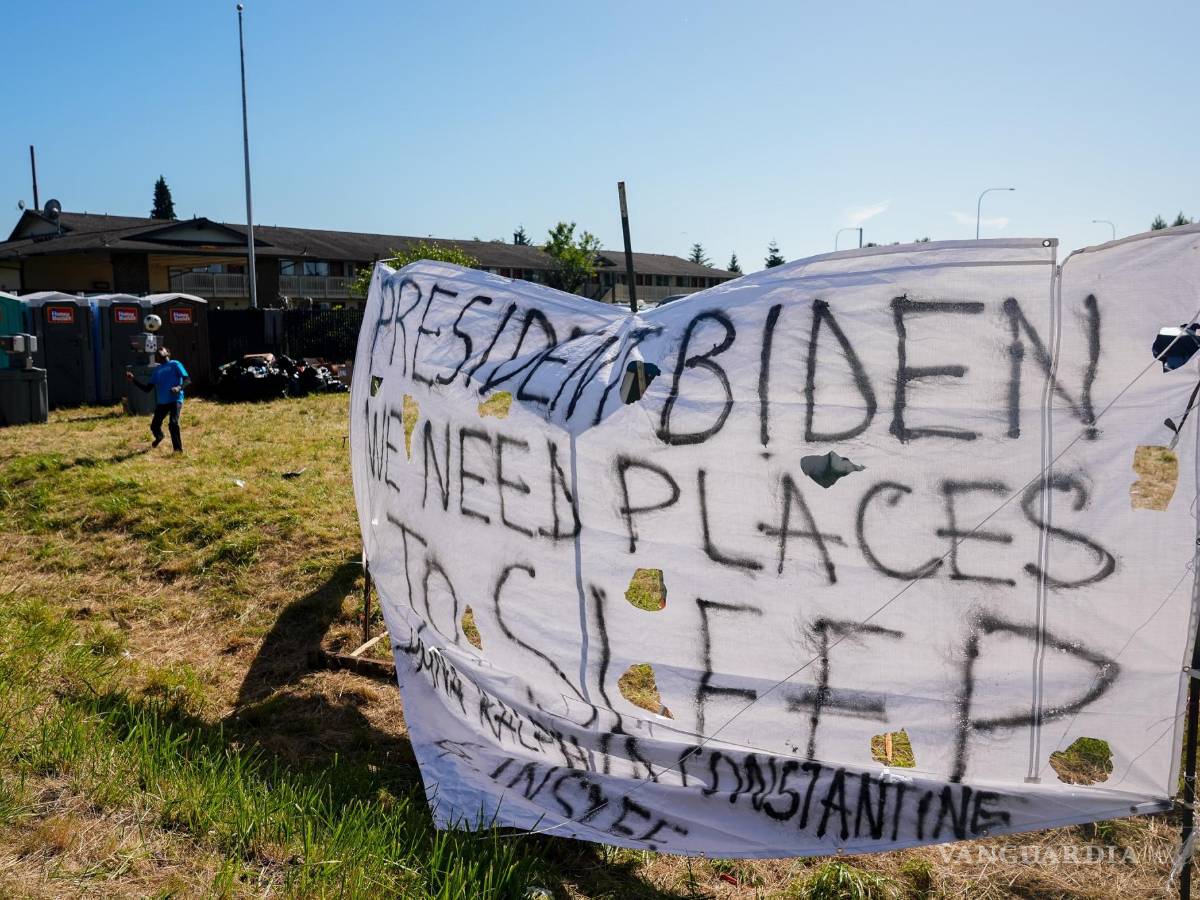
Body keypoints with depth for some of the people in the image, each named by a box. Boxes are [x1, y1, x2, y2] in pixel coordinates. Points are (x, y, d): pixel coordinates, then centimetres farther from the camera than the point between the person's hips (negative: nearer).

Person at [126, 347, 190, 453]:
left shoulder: (175, 364, 3)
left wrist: (179, 387, -26)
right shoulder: (156, 370, 18)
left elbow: (187, 379, -6)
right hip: (161, 402, 5)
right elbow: (147, 389, 17)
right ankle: (159, 437, 43)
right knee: (154, 426, 7)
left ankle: (178, 449, -18)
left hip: (175, 400, -5)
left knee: (173, 423, -25)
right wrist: (133, 380, 7)